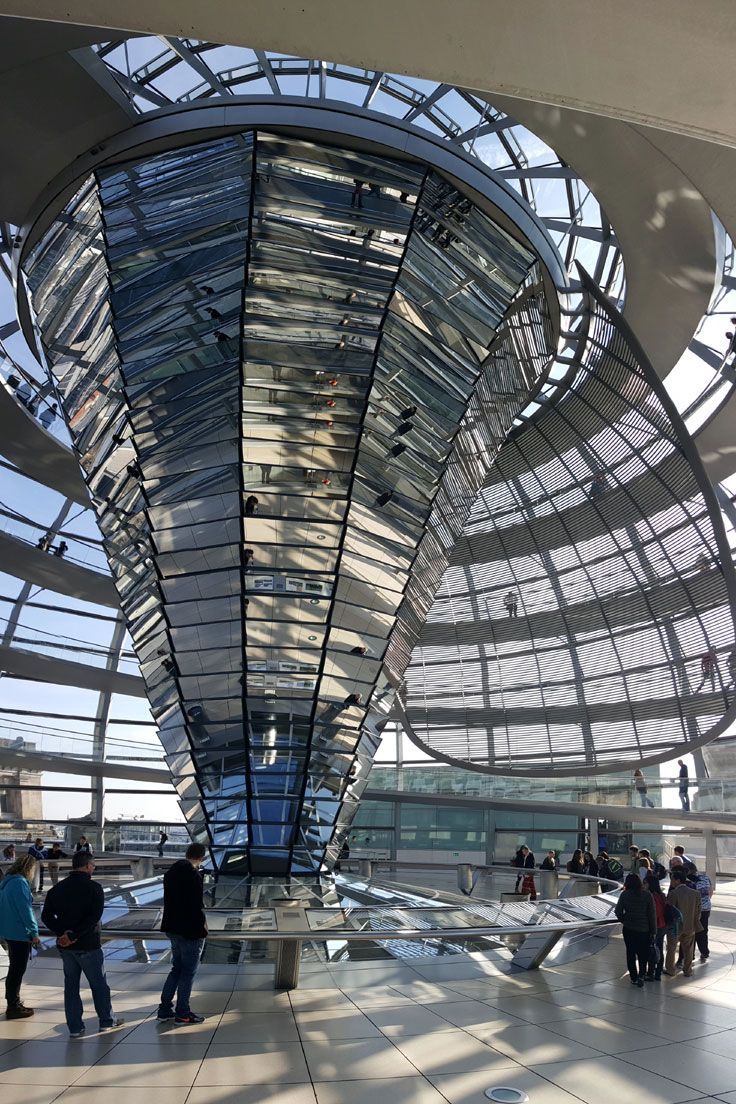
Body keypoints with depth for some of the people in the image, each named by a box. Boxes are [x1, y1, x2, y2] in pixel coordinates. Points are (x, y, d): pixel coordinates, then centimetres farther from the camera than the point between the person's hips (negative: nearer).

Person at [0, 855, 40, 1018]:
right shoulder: (20, 883, -21)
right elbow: (25, 910, -22)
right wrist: (34, 932, -15)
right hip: (20, 933, -10)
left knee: (15, 968, 20)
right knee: (17, 970, 1)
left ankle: (13, 1003, 30)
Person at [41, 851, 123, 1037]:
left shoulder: (57, 889, 4)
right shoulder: (93, 887, -14)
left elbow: (46, 916, -1)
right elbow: (94, 917, -24)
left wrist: (62, 933, -9)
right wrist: (73, 935, -18)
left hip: (65, 947, 5)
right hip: (88, 945, -5)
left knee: (71, 985, 15)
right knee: (99, 984, 11)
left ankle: (75, 1027, 17)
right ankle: (107, 1020, 23)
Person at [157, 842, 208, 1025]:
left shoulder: (170, 872, 8)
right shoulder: (193, 876, -21)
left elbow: (168, 900, 13)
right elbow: (197, 905, -22)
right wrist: (203, 923, -9)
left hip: (172, 928, 9)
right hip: (190, 931, -9)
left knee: (177, 968, 19)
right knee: (188, 972, 4)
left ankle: (165, 1009, 22)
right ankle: (182, 1013, 12)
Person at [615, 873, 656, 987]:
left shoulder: (624, 895, -8)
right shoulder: (647, 895, -9)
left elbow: (618, 912, -8)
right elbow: (652, 914, -7)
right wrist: (654, 931, 1)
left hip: (628, 929, 0)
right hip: (644, 930, 0)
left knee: (631, 954, 13)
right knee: (643, 954, 12)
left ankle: (634, 978, 17)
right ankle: (641, 975, -4)